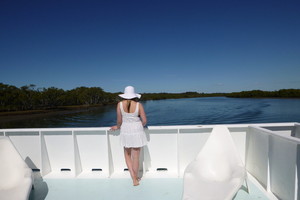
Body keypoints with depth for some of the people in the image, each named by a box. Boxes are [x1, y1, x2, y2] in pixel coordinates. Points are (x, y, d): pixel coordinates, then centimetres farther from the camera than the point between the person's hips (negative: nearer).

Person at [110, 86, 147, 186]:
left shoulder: (120, 104, -8)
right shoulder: (138, 105, -10)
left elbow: (119, 120, -5)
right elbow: (144, 121, -8)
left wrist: (117, 127, 17)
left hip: (125, 132, 1)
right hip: (137, 132, -1)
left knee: (127, 155, 20)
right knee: (136, 157, 13)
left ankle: (134, 178, 11)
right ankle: (136, 178, 28)